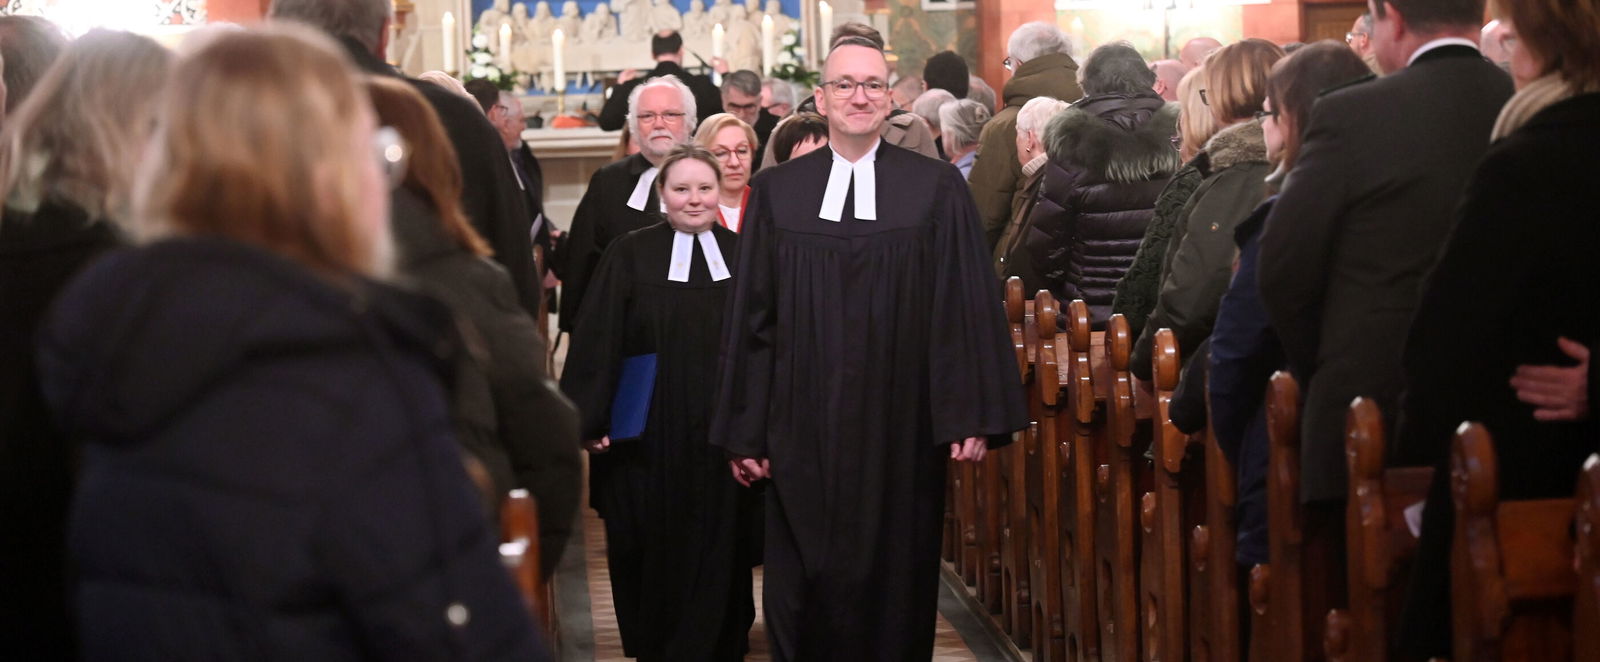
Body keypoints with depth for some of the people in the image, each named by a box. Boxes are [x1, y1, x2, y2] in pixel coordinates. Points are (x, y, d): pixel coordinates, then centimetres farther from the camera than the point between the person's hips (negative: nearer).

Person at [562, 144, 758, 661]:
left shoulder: (742, 255, 6)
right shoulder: (630, 255, -1)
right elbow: (597, 343, -4)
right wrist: (592, 420, -10)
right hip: (650, 440, -1)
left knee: (719, 558, 5)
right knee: (657, 556, 6)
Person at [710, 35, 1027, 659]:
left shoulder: (937, 188, 0)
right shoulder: (775, 192, 4)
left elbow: (966, 309, -1)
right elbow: (751, 319, 5)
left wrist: (971, 416, -6)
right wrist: (746, 432, 3)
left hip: (901, 429, -1)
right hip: (803, 430, 1)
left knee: (896, 580, 6)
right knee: (807, 586, 4)